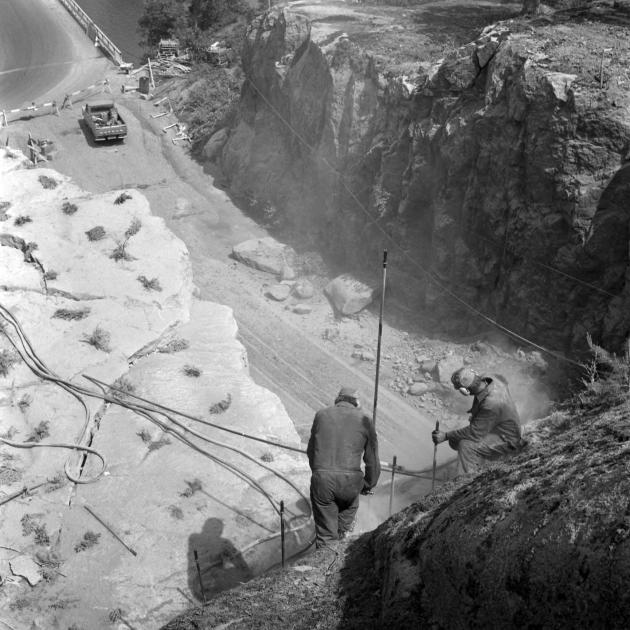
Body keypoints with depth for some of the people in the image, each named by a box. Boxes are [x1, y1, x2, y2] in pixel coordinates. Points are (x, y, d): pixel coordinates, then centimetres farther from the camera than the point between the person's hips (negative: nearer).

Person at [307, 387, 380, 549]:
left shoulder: (321, 415, 14)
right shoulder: (364, 420, 10)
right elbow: (372, 460, 13)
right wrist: (368, 485, 27)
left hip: (321, 478, 1)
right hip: (350, 480, 0)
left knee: (324, 532, 12)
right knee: (349, 508, 31)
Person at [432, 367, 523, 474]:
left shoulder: (490, 405, -36)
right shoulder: (490, 380, -12)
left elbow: (475, 432, -30)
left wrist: (446, 436, -25)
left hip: (506, 441, -9)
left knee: (465, 446, -28)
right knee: (455, 441, 2)